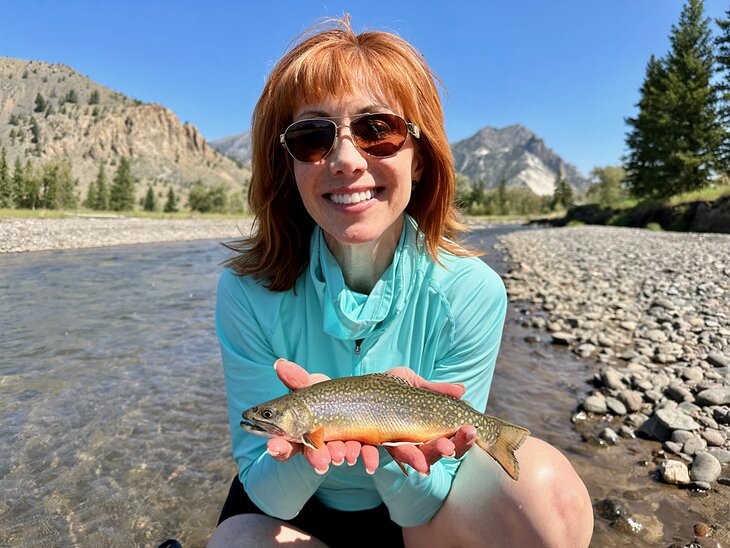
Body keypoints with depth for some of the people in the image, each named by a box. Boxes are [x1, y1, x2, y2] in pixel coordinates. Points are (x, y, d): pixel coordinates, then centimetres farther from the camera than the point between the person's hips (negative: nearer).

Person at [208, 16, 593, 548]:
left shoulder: (469, 292, -22)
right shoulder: (249, 290, -22)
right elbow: (264, 492, -16)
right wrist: (307, 442, -38)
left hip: (415, 502, 0)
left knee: (549, 491, -26)